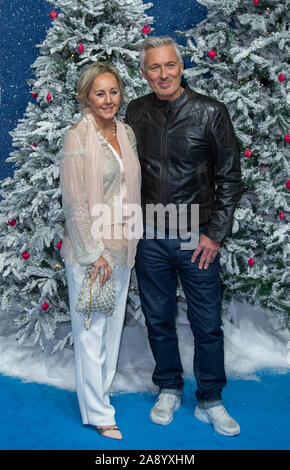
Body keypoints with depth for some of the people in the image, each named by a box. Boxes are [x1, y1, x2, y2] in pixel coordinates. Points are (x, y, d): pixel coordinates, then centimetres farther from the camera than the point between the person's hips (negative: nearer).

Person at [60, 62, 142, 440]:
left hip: (122, 245, 7)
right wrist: (95, 253, -15)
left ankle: (101, 390, 35)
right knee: (91, 328, 3)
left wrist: (131, 242, 11)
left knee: (113, 323, 16)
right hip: (89, 247, -6)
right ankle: (98, 412, 18)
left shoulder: (127, 133, 8)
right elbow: (74, 203, -15)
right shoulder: (77, 138, -12)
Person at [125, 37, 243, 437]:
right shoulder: (136, 112, 3)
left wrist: (215, 234, -8)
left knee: (208, 325, 6)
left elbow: (230, 177, -3)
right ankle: (169, 389, 35)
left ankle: (210, 402, 25)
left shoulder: (211, 112, -5)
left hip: (196, 237, -2)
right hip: (149, 238, 3)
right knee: (158, 320, 14)